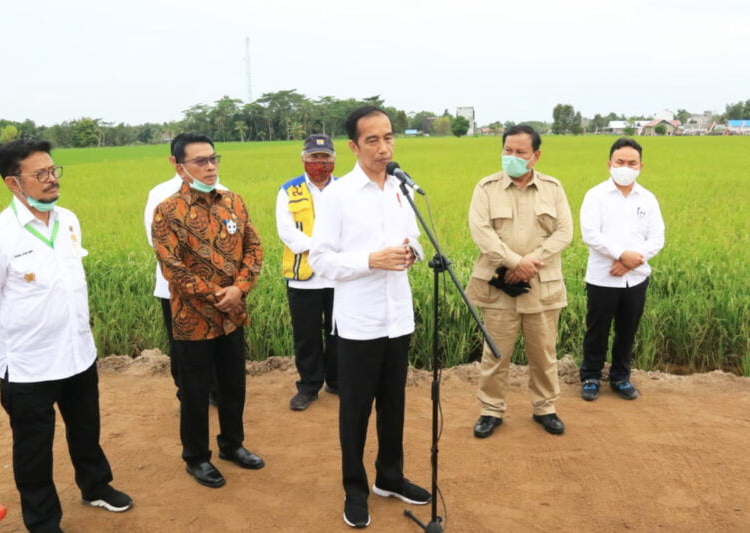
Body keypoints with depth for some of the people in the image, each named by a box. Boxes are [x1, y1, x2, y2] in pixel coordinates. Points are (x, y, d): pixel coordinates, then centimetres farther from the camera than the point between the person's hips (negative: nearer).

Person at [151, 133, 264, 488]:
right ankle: (196, 458, 29)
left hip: (233, 314, 5)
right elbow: (172, 268, -16)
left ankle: (232, 444, 38)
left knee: (234, 385, 18)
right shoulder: (168, 212, -12)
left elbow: (253, 247, 3)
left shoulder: (233, 202, 4)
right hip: (193, 319, -5)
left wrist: (239, 288, -12)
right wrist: (215, 297, -16)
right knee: (195, 392, 10)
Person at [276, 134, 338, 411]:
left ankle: (338, 381, 29)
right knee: (306, 336, 8)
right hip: (303, 277, -1)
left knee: (339, 333, 11)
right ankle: (309, 386, 23)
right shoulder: (289, 191, 2)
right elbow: (286, 230, -8)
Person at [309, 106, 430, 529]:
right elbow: (320, 259, -9)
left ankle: (390, 476, 37)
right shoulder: (337, 194, -9)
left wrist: (412, 252, -9)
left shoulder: (402, 189, 5)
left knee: (394, 404, 17)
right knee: (356, 409, 10)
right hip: (359, 322, -4)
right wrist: (371, 260, -21)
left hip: (399, 318, 4)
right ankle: (356, 489, 29)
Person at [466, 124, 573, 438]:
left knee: (543, 352, 12)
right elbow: (480, 231, -11)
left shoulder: (553, 188, 5)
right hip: (498, 285, -1)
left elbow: (564, 232, -2)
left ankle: (545, 408, 31)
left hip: (542, 286, 2)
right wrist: (515, 261, -20)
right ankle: (492, 410, 22)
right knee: (496, 353, 6)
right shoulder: (486, 188, -1)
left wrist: (532, 261, -16)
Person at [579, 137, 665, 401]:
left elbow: (657, 238, 0)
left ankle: (620, 377, 31)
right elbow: (590, 235, -15)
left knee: (627, 331, 14)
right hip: (602, 278, -3)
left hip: (636, 278, 3)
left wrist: (634, 260, -16)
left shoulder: (648, 199, 5)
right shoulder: (596, 195, -6)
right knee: (597, 330, 7)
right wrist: (622, 255, -22)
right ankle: (590, 378, 24)